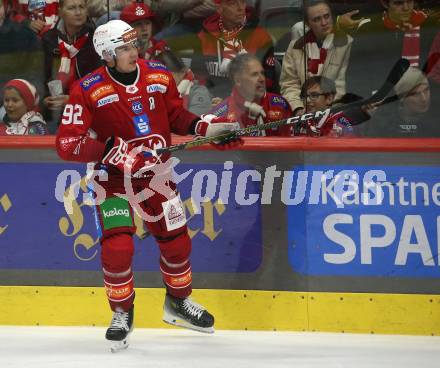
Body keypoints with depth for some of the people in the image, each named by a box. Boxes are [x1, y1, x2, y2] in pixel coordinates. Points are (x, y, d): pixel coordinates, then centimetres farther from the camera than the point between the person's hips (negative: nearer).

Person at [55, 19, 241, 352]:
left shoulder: (159, 76, -4)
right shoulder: (88, 91, -18)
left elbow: (176, 115, 11)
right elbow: (68, 144, -21)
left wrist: (207, 127, -5)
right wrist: (112, 151, -31)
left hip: (155, 174, 4)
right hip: (113, 178, -4)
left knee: (177, 242, 10)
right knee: (117, 247, -16)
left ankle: (179, 303, 36)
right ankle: (122, 314, 6)